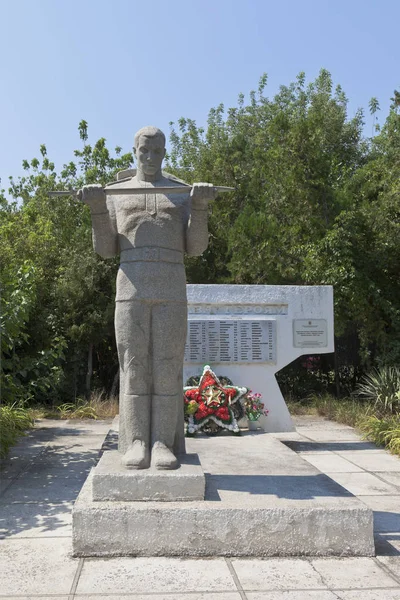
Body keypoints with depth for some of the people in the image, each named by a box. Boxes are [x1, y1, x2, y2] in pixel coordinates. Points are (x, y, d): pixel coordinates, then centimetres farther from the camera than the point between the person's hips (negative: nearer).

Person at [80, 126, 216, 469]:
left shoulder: (182, 194, 16)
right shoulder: (116, 194, 16)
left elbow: (195, 248, 6)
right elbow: (106, 250, 9)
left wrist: (201, 207, -10)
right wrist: (97, 209, -6)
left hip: (172, 289, 0)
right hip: (131, 288, 0)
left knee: (167, 366, -6)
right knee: (134, 364, -5)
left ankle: (163, 443, -2)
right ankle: (136, 443, -1)